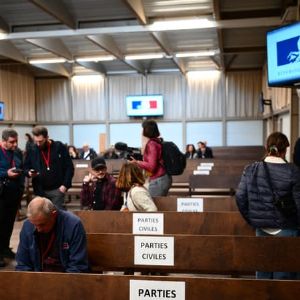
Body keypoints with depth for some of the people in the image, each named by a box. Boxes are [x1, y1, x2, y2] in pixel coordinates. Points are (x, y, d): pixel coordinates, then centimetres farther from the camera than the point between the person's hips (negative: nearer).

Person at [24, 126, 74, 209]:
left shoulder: (60, 147, -5)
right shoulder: (32, 150, 2)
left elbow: (69, 167, -3)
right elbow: (26, 167, 13)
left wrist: (65, 185, -10)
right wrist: (29, 172, -11)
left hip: (57, 190, -2)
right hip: (40, 191, 2)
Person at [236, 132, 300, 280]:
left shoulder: (250, 170, -3)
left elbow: (240, 198, -3)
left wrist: (252, 220, 8)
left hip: (262, 229, 3)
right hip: (286, 229, -3)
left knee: (263, 271, 16)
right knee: (284, 273, 7)